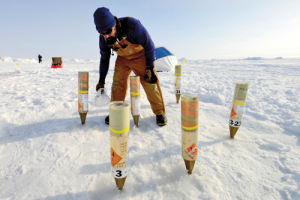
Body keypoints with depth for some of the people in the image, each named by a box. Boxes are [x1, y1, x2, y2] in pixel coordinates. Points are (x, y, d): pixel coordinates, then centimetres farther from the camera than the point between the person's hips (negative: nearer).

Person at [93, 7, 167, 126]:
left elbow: (149, 46, -21)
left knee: (150, 83, -9)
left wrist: (150, 67, -19)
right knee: (117, 84, -6)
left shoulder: (132, 25, -32)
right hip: (123, 59, 4)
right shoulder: (103, 38, -16)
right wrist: (101, 80, 1)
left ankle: (160, 112, 5)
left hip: (140, 57, -4)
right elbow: (104, 58, 0)